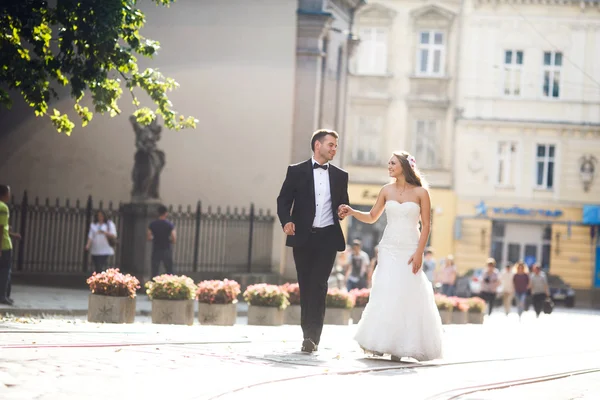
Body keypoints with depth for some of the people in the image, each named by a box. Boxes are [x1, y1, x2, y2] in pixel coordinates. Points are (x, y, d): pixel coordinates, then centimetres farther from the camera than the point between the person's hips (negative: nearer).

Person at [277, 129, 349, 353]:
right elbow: (284, 200, 2)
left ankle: (312, 336, -16)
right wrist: (286, 221, -17)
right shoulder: (297, 171, 5)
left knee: (318, 285, -12)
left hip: (328, 237, 0)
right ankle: (309, 334, 14)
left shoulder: (340, 176, 12)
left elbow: (343, 205, 20)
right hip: (303, 237, 0)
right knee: (306, 286, 5)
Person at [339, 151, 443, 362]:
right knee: (385, 295, -4)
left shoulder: (420, 192, -2)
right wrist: (352, 212, -5)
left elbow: (426, 225, -4)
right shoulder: (387, 190, 7)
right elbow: (372, 217, 12)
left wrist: (419, 253, -11)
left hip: (410, 250, -3)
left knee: (407, 296, -6)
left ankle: (401, 346, 0)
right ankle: (383, 342, 2)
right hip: (389, 249, 3)